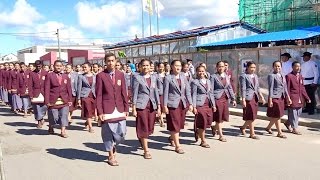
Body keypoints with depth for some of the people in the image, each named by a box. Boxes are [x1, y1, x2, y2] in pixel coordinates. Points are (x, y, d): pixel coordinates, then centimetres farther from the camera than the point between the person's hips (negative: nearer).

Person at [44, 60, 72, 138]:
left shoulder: (66, 76, 11)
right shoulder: (49, 75, 0)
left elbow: (69, 89, 10)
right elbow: (47, 89, -5)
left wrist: (70, 99, 5)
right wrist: (47, 101, -11)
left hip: (64, 100, 3)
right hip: (53, 101, -3)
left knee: (64, 115, -4)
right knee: (53, 116, 4)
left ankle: (63, 131, 1)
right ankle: (51, 128, 31)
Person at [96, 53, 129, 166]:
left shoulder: (121, 75, 8)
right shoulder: (101, 76, -2)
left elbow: (124, 93, 9)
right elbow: (98, 95, -4)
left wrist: (126, 108, 6)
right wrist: (100, 112, -8)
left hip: (119, 108, 3)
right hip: (107, 109, -3)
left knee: (121, 133, 2)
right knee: (108, 133, 3)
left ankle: (113, 145, 34)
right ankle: (111, 156, 21)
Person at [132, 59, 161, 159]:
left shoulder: (153, 78, 11)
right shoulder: (137, 77, -2)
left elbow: (156, 92, 13)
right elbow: (135, 93, -4)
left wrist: (158, 107, 10)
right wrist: (133, 108, -7)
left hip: (152, 105, 5)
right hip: (141, 105, -4)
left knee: (150, 128, 8)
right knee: (143, 127, 0)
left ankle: (142, 139, 37)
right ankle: (146, 151, 8)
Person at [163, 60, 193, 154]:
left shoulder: (183, 77, 8)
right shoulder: (168, 78, -4)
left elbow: (188, 91, 8)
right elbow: (165, 92, -5)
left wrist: (190, 103, 4)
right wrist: (165, 106, -9)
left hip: (183, 103, 5)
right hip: (173, 104, -5)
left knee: (180, 124, 12)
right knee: (175, 124, -2)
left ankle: (172, 137, 38)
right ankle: (177, 146, 5)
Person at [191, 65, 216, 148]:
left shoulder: (208, 81, 15)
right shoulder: (195, 82, -2)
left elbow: (211, 94, 15)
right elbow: (194, 95, -6)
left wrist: (213, 105, 11)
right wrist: (194, 107, -12)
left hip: (208, 104, 6)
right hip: (200, 104, -6)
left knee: (208, 122, 5)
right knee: (202, 122, -4)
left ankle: (198, 132, 33)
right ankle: (203, 141, 10)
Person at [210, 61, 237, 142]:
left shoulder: (226, 76, 12)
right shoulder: (213, 76, -6)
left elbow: (230, 88, 15)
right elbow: (211, 89, -8)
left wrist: (233, 99, 10)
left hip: (225, 98, 6)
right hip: (217, 98, -6)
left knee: (224, 117, 9)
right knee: (219, 117, 1)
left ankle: (214, 128, 34)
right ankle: (221, 135, 12)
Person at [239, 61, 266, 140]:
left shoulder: (255, 76, 15)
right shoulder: (243, 76, -7)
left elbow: (258, 87, 19)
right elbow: (243, 89, -11)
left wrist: (261, 97, 11)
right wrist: (243, 100, -15)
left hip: (255, 97, 7)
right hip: (248, 98, -7)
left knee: (253, 116, 11)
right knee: (251, 116, -5)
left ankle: (243, 127, 31)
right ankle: (252, 134, 4)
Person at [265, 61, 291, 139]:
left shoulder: (283, 76, 14)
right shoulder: (271, 76, -7)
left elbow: (285, 88, 17)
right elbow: (270, 88, -11)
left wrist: (288, 98, 13)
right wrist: (270, 100, -14)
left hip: (281, 98, 7)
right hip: (275, 97, -7)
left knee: (275, 116, 13)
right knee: (277, 115, 0)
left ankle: (268, 127, 30)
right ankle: (279, 133, 8)